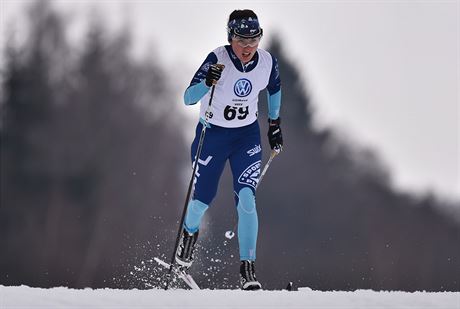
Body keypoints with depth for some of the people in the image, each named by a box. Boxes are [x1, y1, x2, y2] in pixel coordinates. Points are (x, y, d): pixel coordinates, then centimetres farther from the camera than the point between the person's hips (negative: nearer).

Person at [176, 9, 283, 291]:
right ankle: (190, 232, 46)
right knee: (204, 198, 10)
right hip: (212, 135, -2)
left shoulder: (268, 63, -12)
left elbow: (274, 90, 12)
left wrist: (275, 124, 16)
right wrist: (207, 82, -48)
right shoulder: (217, 60, -24)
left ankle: (248, 267, -7)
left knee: (247, 200, -14)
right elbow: (188, 98, -30)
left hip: (247, 135, 2)